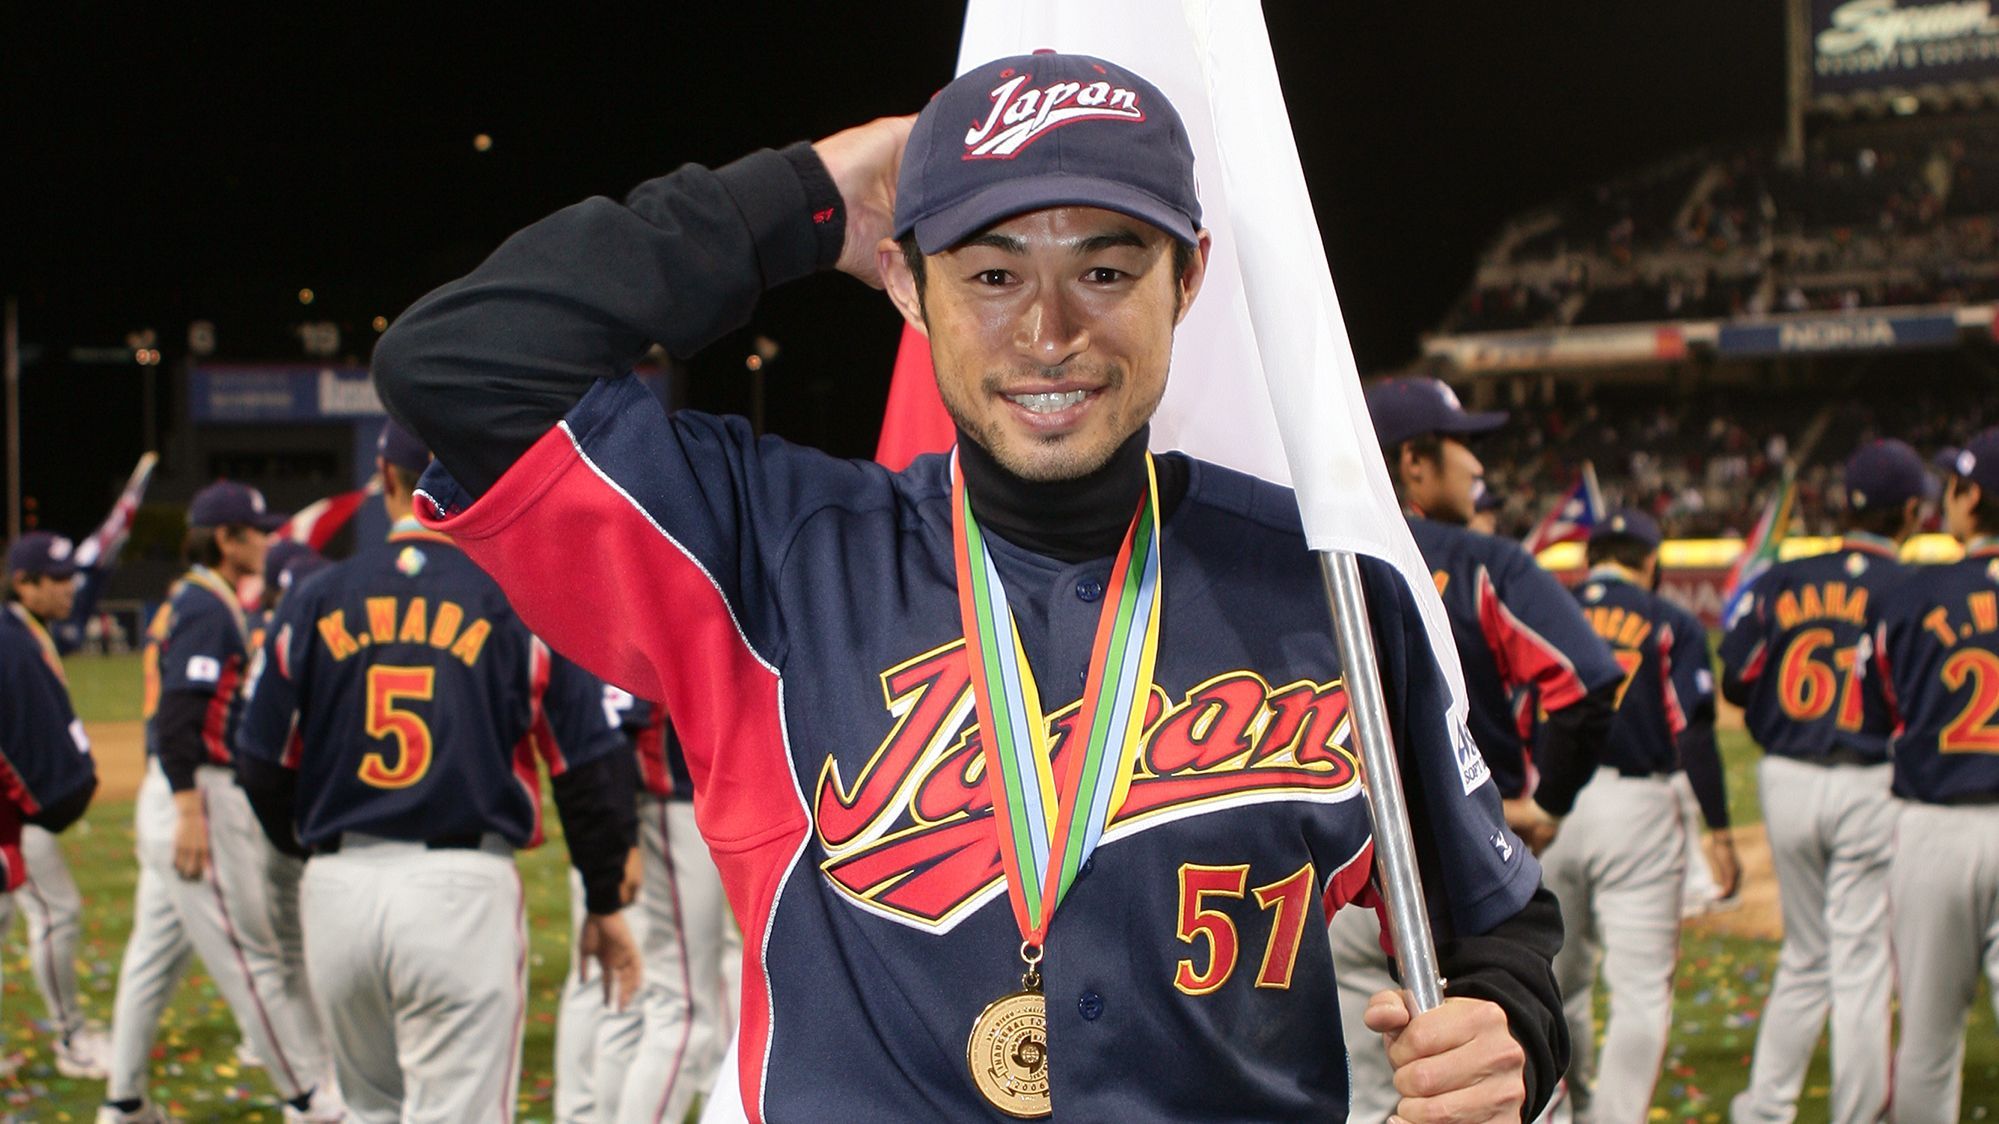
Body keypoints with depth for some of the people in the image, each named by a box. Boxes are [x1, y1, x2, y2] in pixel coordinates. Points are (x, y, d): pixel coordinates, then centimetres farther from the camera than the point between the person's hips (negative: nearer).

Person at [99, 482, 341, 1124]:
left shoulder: (185, 601, 16)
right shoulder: (206, 606, -14)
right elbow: (180, 712, -22)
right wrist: (190, 809, -27)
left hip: (172, 795, 10)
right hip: (200, 793, -10)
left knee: (157, 949, 13)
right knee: (249, 953, -6)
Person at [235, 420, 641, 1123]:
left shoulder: (314, 602, 5)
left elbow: (263, 768, 9)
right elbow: (589, 767, -1)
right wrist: (605, 904, 10)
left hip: (337, 889, 4)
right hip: (463, 889, -3)